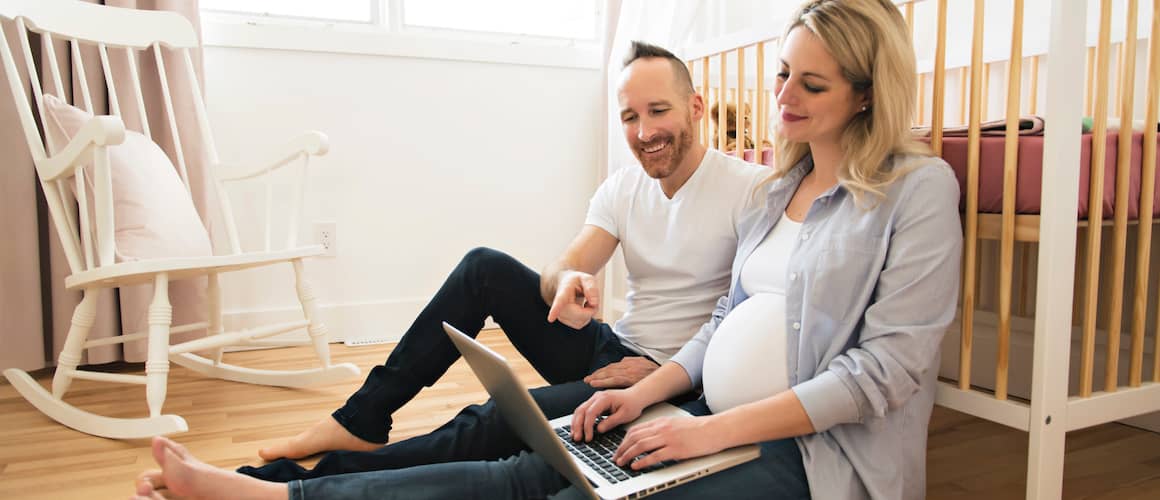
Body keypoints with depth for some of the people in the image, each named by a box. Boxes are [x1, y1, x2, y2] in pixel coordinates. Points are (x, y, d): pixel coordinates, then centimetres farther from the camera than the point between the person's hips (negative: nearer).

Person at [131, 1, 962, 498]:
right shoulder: (785, 184, 14)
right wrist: (649, 391, 0)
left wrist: (716, 430, -18)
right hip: (721, 423, 6)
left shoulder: (918, 188, -7)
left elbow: (886, 368, -14)